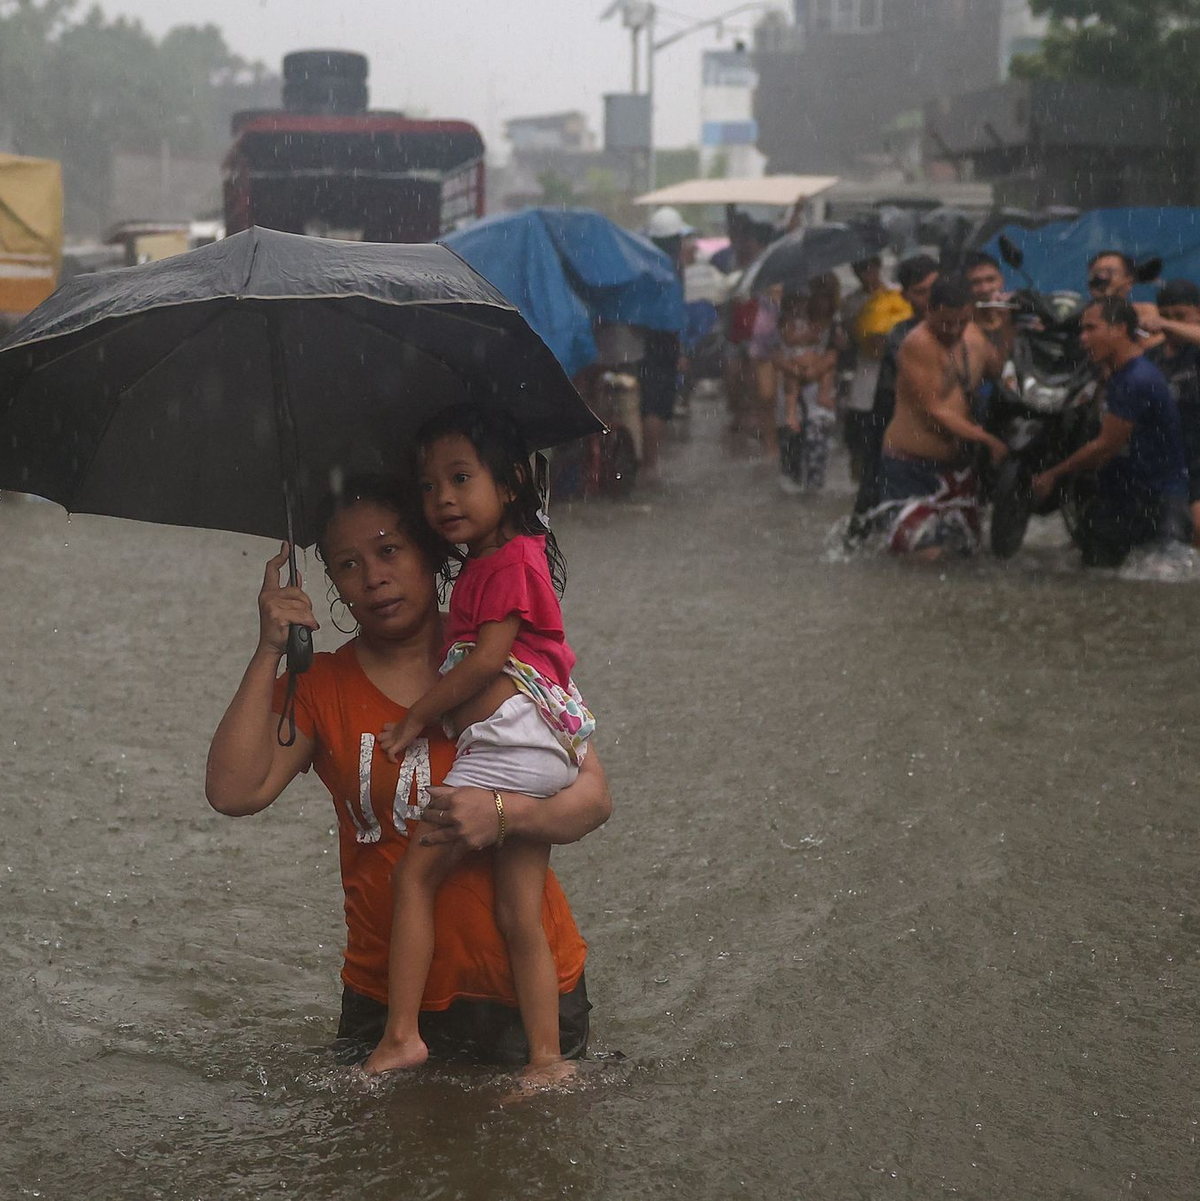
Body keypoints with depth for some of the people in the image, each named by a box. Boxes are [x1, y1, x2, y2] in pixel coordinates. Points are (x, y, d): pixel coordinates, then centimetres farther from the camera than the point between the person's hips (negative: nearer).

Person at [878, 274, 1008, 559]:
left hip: (957, 463, 8)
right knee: (928, 552, -14)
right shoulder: (918, 345, -18)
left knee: (966, 547, 13)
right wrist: (988, 439, -18)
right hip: (912, 465, -8)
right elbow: (934, 412, -19)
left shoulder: (973, 335, 6)